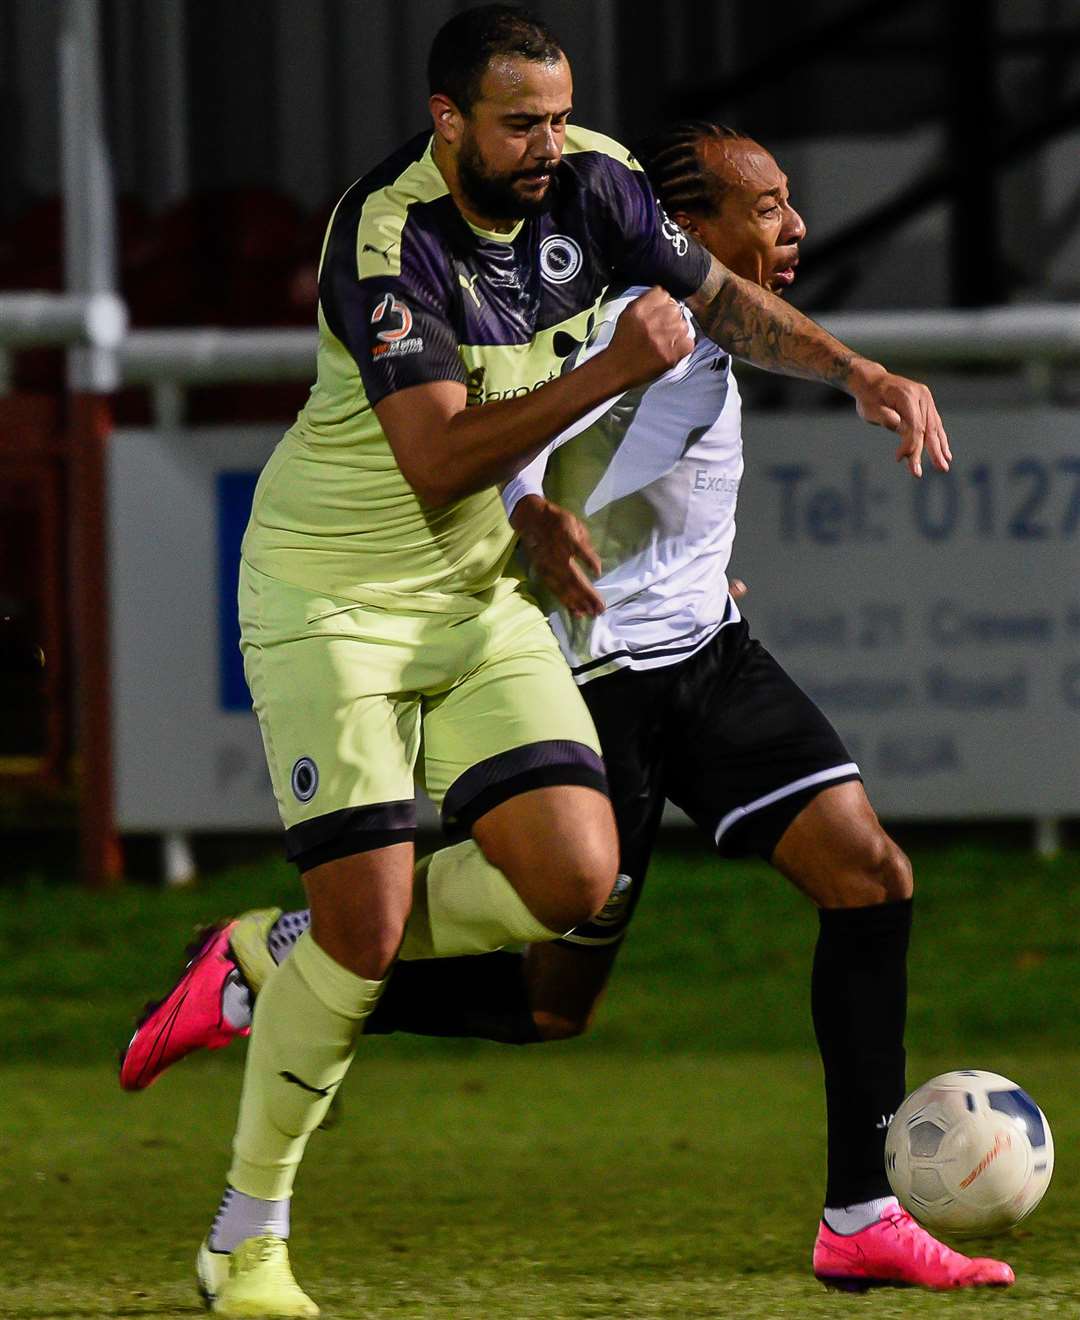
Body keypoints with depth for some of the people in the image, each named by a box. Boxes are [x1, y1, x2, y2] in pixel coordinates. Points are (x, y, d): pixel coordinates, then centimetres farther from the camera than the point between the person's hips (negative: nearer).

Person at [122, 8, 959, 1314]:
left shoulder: (593, 186, -5)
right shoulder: (385, 237, -24)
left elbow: (721, 297, 13)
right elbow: (439, 462, -31)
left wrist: (856, 371, 0)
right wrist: (607, 375, -37)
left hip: (481, 597, 6)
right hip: (333, 601, -6)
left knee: (572, 882, -11)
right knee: (364, 927, -13)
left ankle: (269, 961, 10)